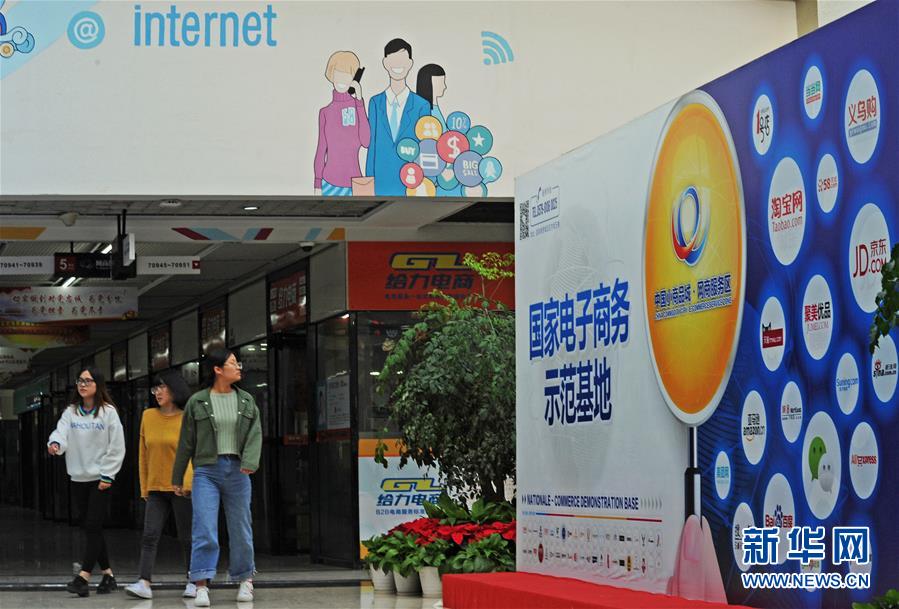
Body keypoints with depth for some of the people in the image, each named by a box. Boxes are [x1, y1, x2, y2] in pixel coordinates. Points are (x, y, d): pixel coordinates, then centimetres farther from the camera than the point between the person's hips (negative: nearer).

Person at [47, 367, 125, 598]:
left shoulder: (108, 412, -3)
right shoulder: (70, 412, 9)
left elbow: (116, 447, -4)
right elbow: (61, 432, -9)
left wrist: (107, 476, -10)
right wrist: (55, 443, -32)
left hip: (100, 479, -5)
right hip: (78, 478, 5)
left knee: (92, 527, -11)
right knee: (91, 529, 8)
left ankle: (83, 578, -17)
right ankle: (108, 575, 17)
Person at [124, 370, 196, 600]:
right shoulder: (148, 416, 8)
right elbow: (144, 454, 12)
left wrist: (187, 481, -21)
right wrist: (144, 486, 10)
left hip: (181, 488, -4)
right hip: (155, 489, 4)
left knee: (187, 538, 3)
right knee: (150, 536, -7)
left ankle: (193, 582, 13)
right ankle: (144, 583, -14)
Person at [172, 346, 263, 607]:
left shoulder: (246, 401, 10)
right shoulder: (197, 402, 2)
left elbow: (255, 434, 0)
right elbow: (186, 442, 7)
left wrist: (250, 463, -18)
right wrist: (177, 478, 11)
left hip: (237, 471, 2)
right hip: (206, 470, -2)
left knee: (241, 528, 8)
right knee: (204, 528, -11)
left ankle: (245, 579, 24)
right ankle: (202, 586, -12)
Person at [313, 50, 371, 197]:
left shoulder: (357, 106, 0)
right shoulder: (325, 113, 5)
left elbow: (366, 142, -14)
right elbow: (321, 150, 8)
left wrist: (359, 100, -13)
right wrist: (317, 186, 4)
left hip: (353, 184, -1)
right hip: (330, 184, 1)